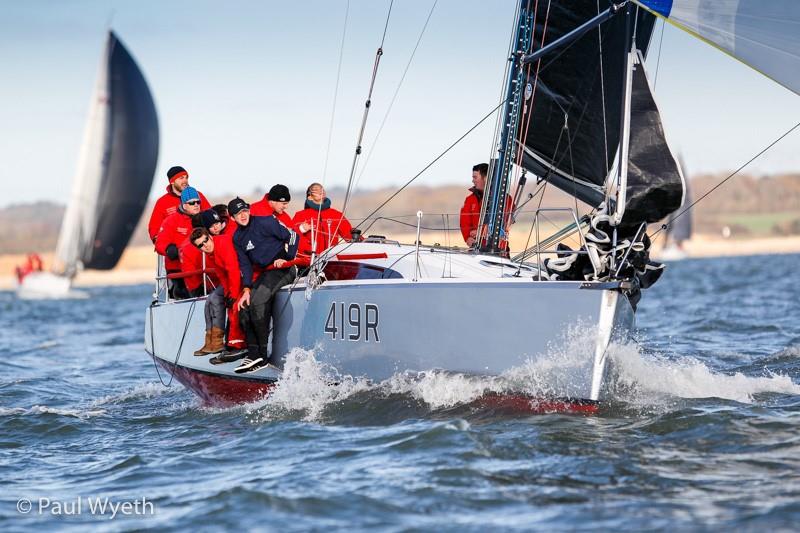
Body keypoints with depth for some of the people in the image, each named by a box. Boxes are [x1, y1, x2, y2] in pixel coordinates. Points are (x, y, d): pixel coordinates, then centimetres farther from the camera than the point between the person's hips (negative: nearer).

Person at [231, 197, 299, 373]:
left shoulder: (264, 223, -10)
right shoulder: (238, 238, 11)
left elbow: (292, 236, -8)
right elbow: (245, 265, 9)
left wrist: (286, 258, -11)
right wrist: (246, 289, -2)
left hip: (283, 268, -8)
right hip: (264, 272, 8)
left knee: (257, 302, -24)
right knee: (244, 306, -5)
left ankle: (262, 353, -19)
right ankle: (254, 355, -8)